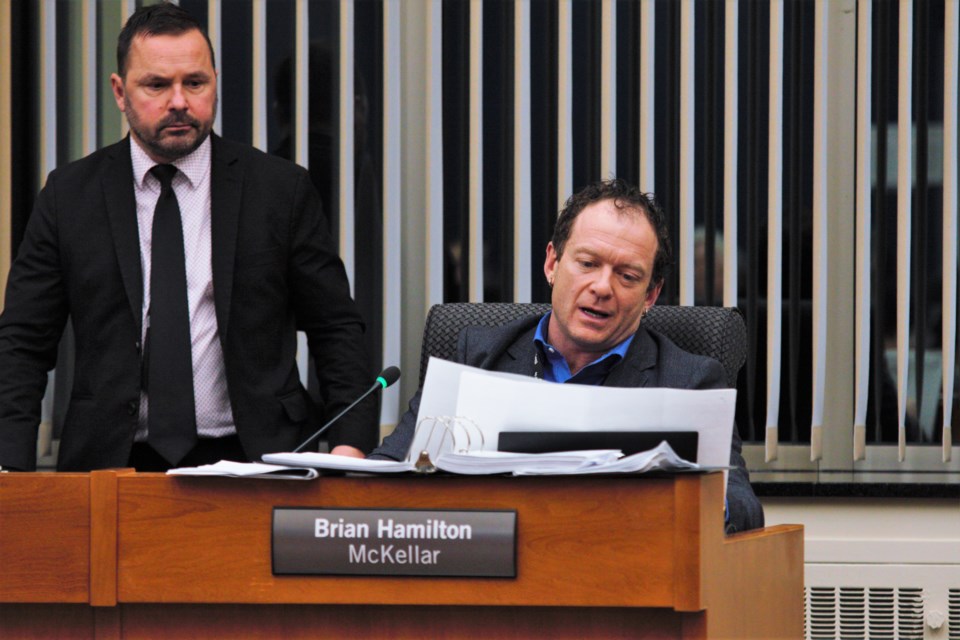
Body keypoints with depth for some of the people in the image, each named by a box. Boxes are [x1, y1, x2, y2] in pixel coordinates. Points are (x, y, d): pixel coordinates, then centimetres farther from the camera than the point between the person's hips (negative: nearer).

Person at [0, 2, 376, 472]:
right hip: (113, 465, 1)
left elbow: (336, 329, 10)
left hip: (252, 463, -1)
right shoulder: (69, 195, 9)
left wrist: (350, 445, -6)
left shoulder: (282, 190, 8)